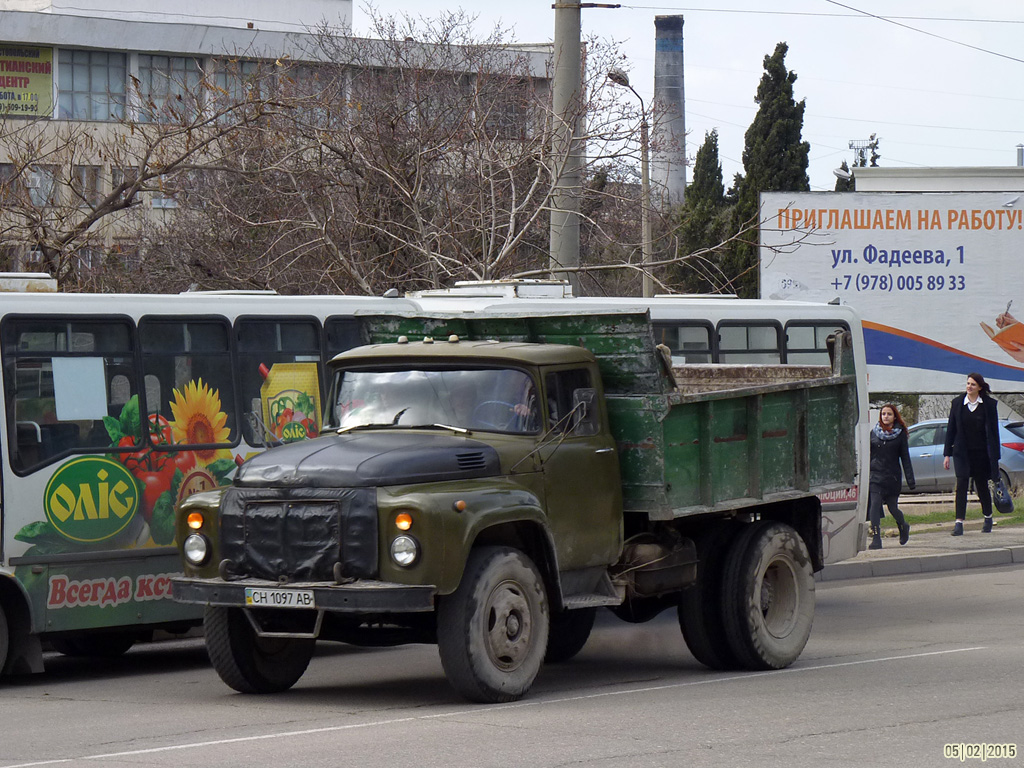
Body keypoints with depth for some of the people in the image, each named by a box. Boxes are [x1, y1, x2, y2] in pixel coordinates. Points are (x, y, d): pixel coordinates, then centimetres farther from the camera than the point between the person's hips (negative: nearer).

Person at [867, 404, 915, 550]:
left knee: (893, 507, 6)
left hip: (892, 477, -1)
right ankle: (876, 539, -12)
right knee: (874, 506, -12)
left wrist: (910, 480, 0)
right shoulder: (874, 433, 7)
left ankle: (903, 527, 38)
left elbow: (905, 458, 4)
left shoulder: (900, 434, 4)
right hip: (875, 476, 1)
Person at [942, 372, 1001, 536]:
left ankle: (988, 518, 33)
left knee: (982, 486, 9)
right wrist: (947, 453, 4)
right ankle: (959, 523, -15)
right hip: (962, 452, 1)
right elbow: (951, 429, 6)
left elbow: (993, 431, 1)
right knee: (961, 484, -12)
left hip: (981, 452, -1)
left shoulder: (989, 404, -2)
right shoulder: (957, 403, 3)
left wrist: (995, 456, -1)